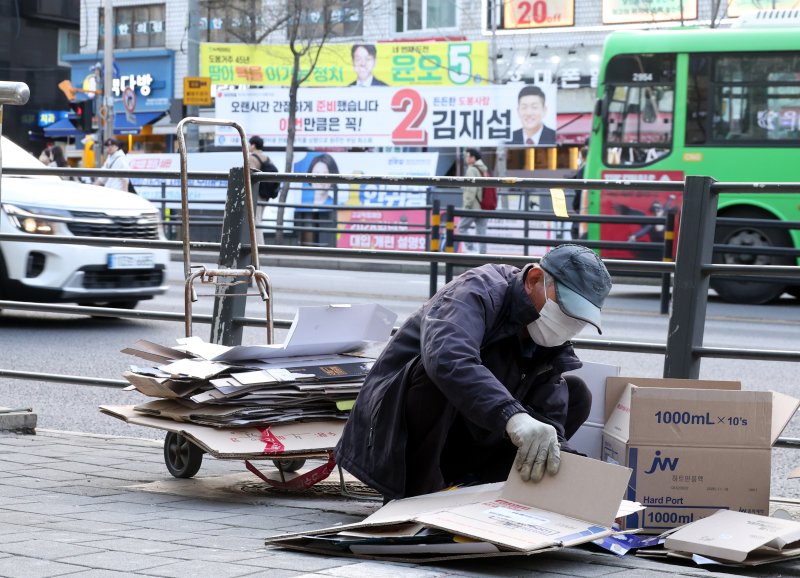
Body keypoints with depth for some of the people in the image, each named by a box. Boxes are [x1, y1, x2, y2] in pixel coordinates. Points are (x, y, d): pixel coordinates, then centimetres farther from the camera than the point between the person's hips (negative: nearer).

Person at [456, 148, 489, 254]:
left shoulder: (472, 170, -9)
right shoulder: (484, 170, 18)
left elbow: (471, 190, -18)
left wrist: (467, 205, -15)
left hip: (473, 207, -8)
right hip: (484, 208, 8)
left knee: (462, 227, 4)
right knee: (481, 232, 6)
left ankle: (470, 249, -7)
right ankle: (482, 253, 1)